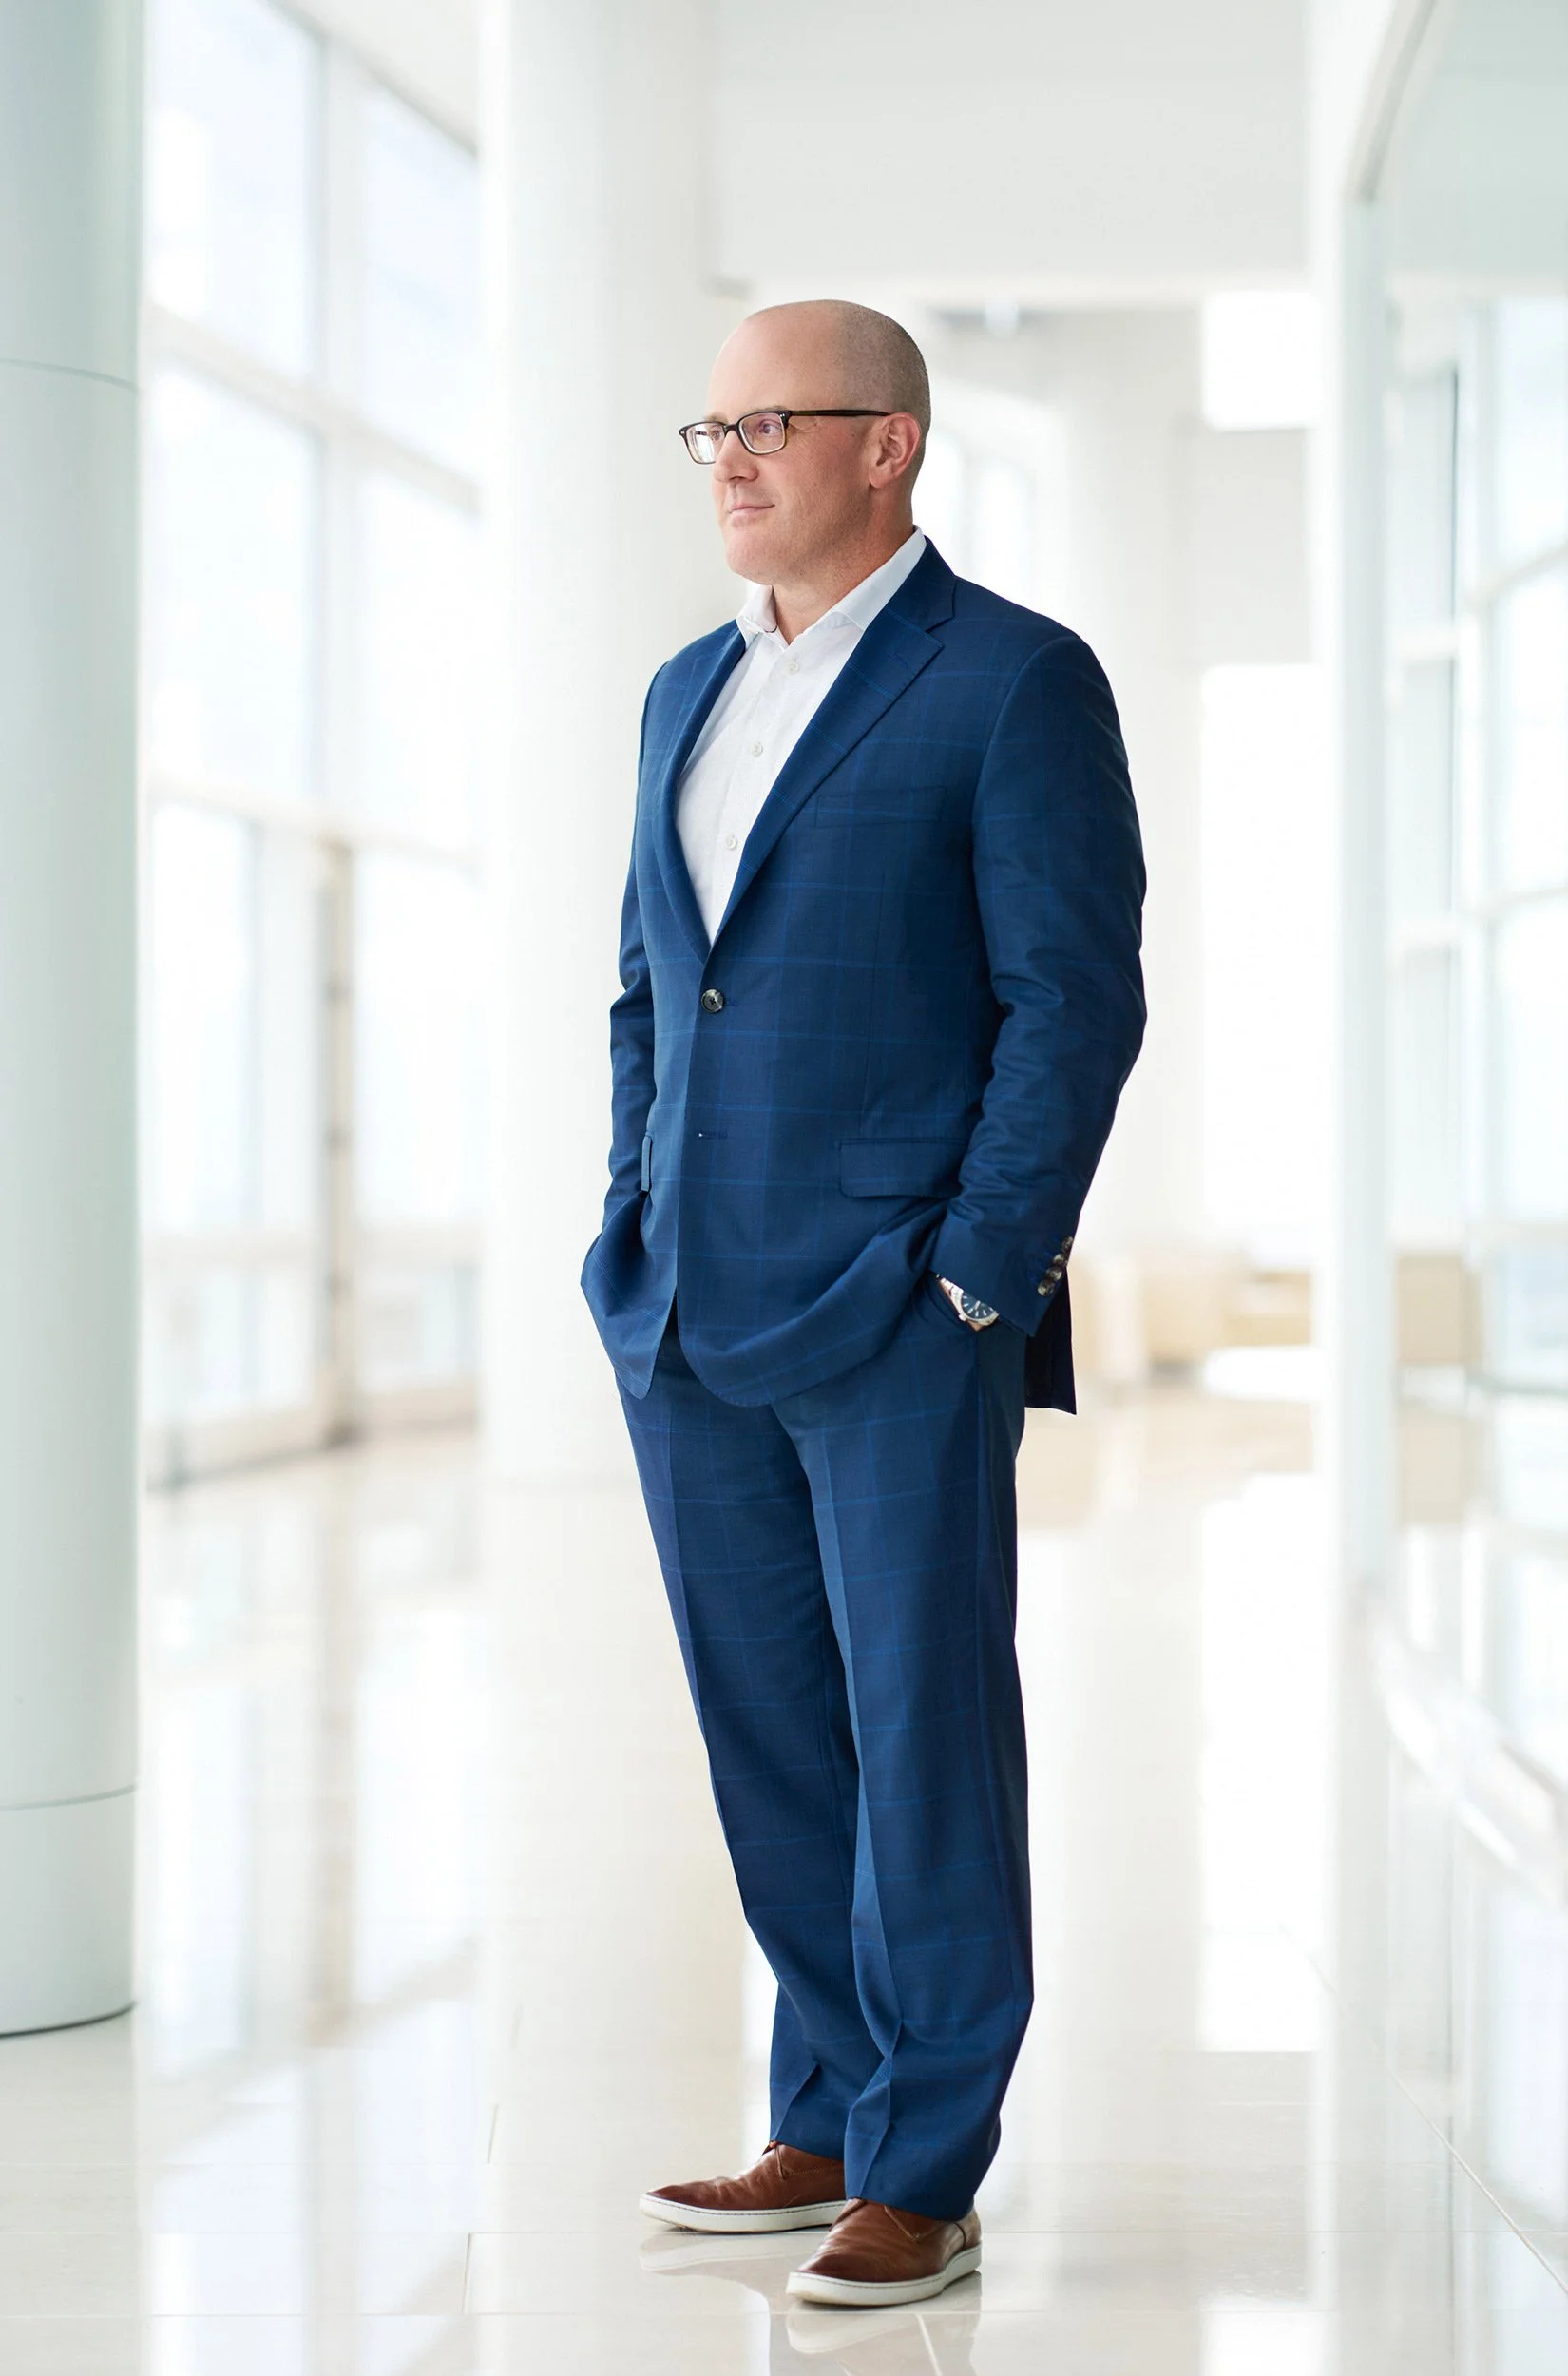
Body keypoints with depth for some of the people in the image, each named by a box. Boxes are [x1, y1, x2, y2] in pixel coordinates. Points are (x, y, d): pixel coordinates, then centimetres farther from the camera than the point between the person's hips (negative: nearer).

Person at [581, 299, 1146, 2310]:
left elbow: (1076, 999, -10)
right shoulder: (688, 694, 16)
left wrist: (977, 1278, -14)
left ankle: (924, 2177, 10)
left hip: (899, 1316, -7)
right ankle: (828, 2127, 25)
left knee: (926, 1734, 1)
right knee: (770, 1738, 12)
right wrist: (635, 1234, 11)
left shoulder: (1016, 683, -5)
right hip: (691, 1319, 7)